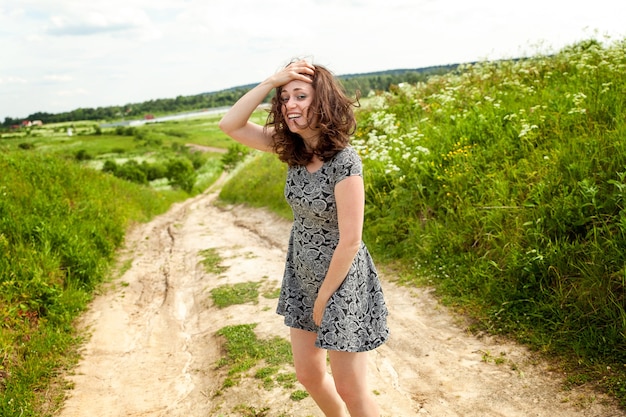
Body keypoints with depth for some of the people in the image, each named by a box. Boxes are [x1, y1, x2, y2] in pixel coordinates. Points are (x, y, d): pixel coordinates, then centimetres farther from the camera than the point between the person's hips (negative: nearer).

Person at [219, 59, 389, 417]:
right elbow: (230, 125, -6)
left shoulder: (344, 161, -25)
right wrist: (272, 81, -17)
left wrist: (323, 298, -13)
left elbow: (350, 241, -23)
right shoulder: (295, 146, -4)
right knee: (309, 375, 20)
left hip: (341, 280, -7)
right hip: (302, 276, 7)